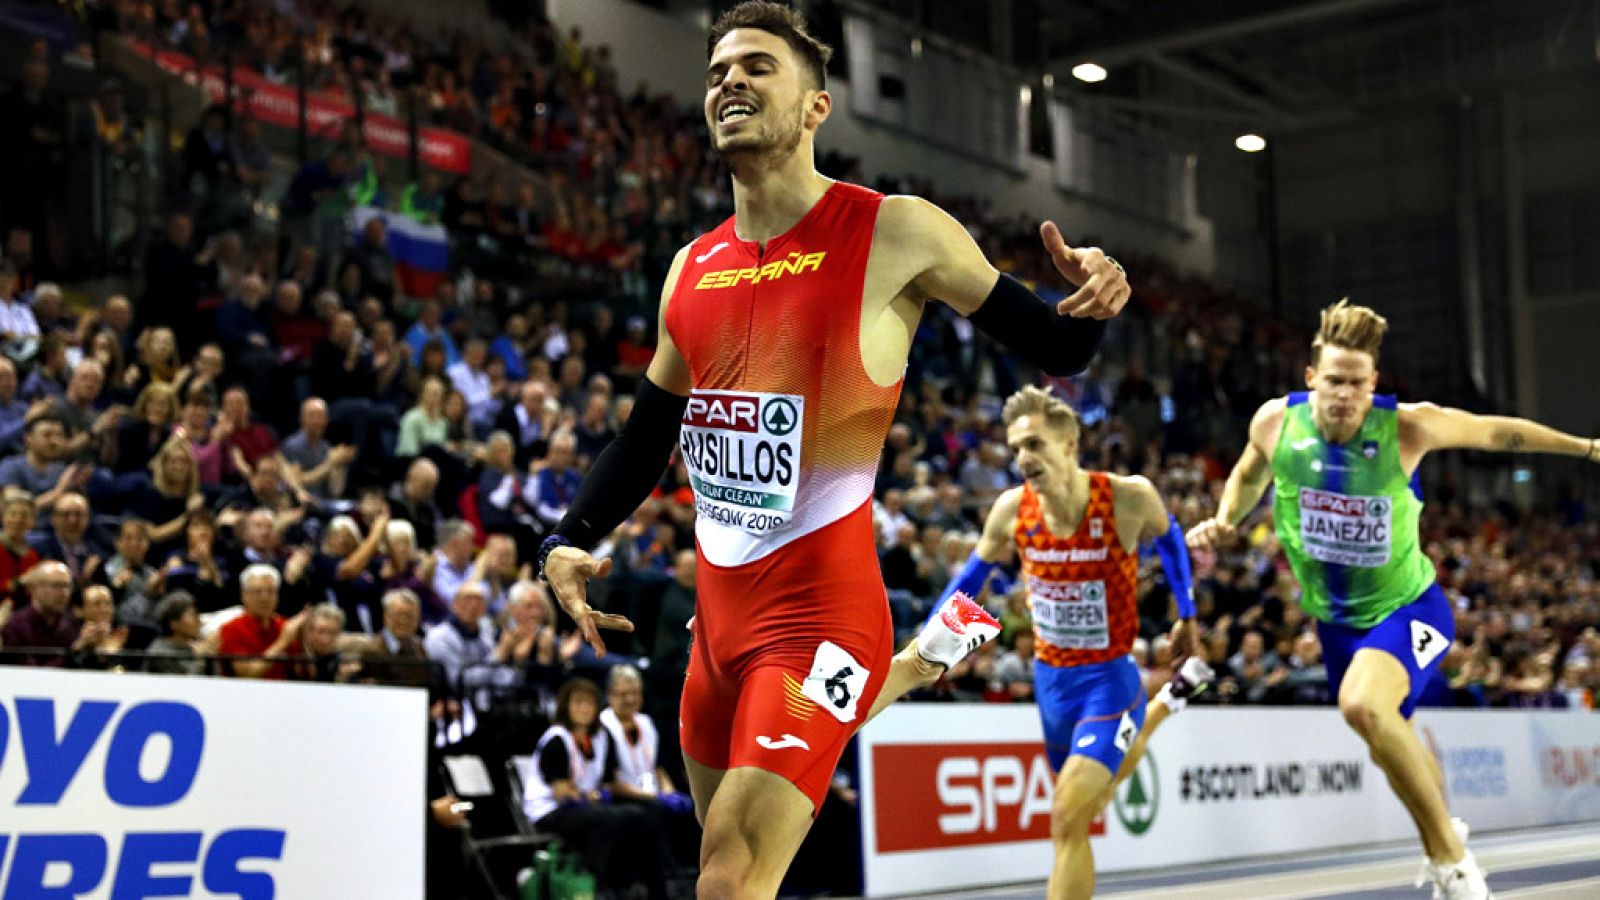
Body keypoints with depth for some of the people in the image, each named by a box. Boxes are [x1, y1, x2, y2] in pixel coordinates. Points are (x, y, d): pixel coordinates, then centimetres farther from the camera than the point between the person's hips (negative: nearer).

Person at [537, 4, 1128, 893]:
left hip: (820, 607, -7)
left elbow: (1053, 351, -1)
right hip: (721, 608, 7)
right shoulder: (692, 269, 9)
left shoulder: (895, 233, -7)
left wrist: (1088, 307, -23)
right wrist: (569, 542, 6)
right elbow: (648, 436, 19)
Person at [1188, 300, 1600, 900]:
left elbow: (1494, 432, -4)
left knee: (1364, 705, -34)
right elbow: (1249, 476, 10)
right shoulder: (1275, 422, -13)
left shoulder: (1407, 427, -22)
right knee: (1391, 746, 21)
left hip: (1407, 608, -5)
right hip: (1335, 619, 5)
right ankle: (1443, 829, 54)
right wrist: (1224, 522, -7)